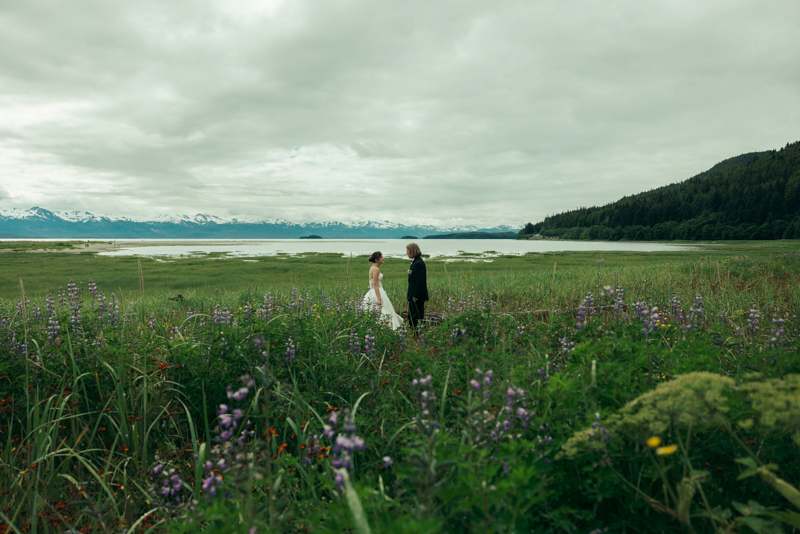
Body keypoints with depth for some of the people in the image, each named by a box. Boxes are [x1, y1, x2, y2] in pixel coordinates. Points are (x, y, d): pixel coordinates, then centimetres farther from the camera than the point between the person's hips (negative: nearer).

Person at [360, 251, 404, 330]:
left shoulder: (373, 268, 16)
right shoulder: (376, 269, -14)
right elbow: (375, 285, -20)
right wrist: (379, 299, -24)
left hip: (374, 293, 10)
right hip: (377, 294, -10)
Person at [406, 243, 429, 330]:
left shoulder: (418, 263, -19)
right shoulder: (415, 262, 13)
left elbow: (419, 281, -23)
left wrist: (415, 296, -21)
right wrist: (409, 294, 18)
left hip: (417, 297, -11)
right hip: (414, 295, 11)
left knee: (418, 317, -3)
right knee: (411, 317, 16)